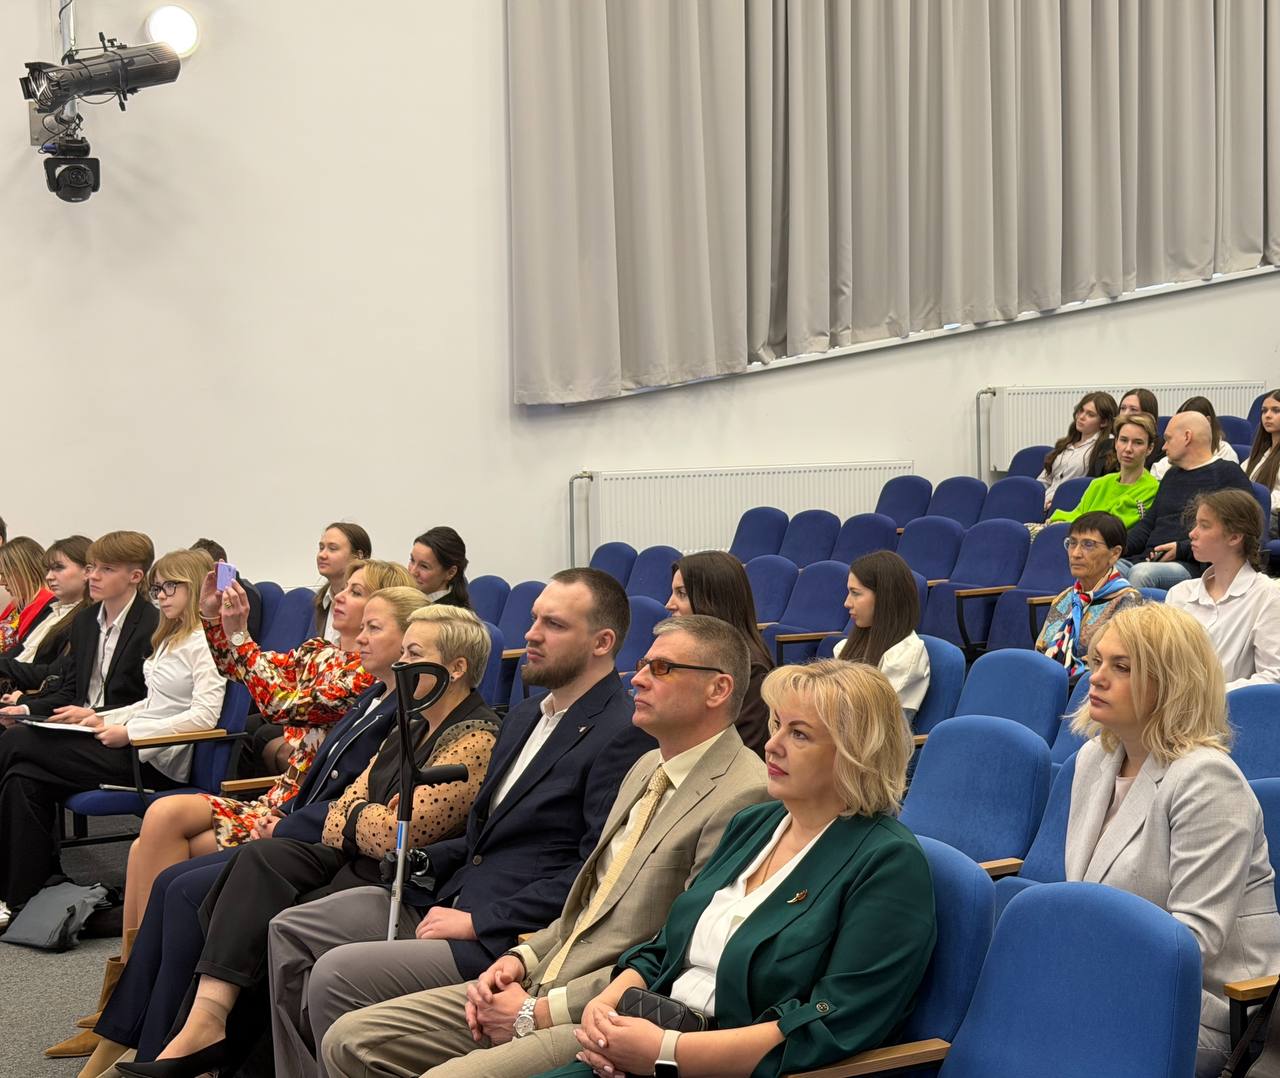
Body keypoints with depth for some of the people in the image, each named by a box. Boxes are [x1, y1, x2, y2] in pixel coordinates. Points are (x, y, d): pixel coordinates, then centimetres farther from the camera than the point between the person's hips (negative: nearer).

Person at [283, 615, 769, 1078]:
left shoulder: (741, 797, -14)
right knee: (350, 1038, 2)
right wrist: (524, 958, 4)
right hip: (543, 986, 9)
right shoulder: (648, 768, 18)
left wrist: (541, 1011, -15)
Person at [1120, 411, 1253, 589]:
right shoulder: (1172, 475, 31)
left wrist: (1182, 549, -14)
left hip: (1190, 566, -7)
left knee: (1141, 573, -37)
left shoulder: (1229, 474, 4)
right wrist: (1123, 546, 10)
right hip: (1146, 559, 7)